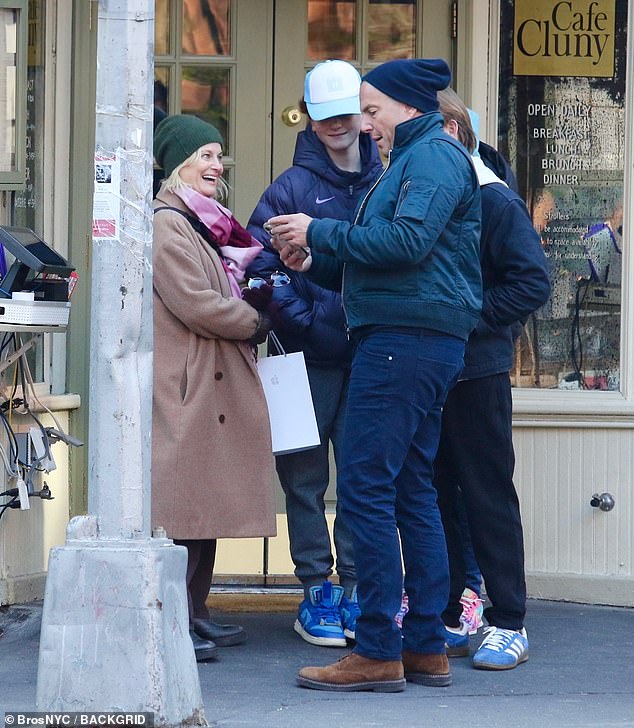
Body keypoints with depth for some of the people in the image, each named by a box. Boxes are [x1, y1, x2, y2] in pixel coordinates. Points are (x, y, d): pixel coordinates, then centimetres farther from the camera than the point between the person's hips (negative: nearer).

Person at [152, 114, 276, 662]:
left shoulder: (205, 222, 21)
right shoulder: (165, 223, -11)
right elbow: (195, 303, -17)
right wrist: (254, 323, -4)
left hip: (214, 383, 10)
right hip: (183, 384, -10)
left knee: (207, 498, 10)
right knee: (180, 500, -11)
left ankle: (194, 612, 15)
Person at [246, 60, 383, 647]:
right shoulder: (293, 187, 0)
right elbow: (258, 267, -6)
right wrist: (306, 322, -12)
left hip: (371, 355, 2)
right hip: (312, 354, -2)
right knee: (306, 475, 3)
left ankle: (356, 590, 12)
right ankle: (316, 592, 10)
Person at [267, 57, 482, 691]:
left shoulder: (435, 154, -8)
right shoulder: (411, 161, 25)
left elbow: (406, 242, -22)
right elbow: (374, 267, 25)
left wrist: (320, 232, -14)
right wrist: (314, 261, 10)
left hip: (406, 340, -11)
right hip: (413, 344, 11)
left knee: (365, 488, -12)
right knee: (410, 491, 11)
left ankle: (378, 650, -12)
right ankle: (426, 648, 13)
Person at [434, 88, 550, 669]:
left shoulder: (494, 201, -8)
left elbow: (532, 283, -13)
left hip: (477, 373, -6)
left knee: (488, 497, -1)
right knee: (433, 497, 9)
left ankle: (509, 625, 5)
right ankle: (446, 621, 16)